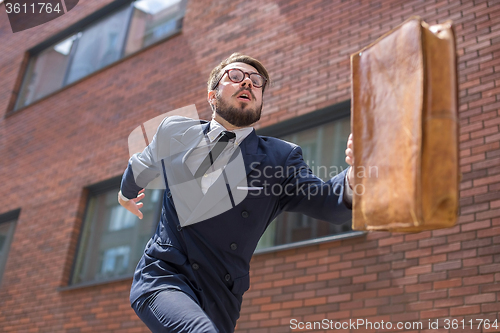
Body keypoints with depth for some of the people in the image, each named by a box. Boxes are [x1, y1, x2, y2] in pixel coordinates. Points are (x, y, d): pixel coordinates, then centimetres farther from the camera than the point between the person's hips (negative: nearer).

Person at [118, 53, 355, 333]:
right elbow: (141, 167, 27)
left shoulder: (281, 157, 0)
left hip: (218, 299, 2)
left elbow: (323, 200, -17)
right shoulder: (174, 132, 6)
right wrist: (127, 192, 45)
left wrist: (353, 179, -39)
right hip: (162, 276, -1)